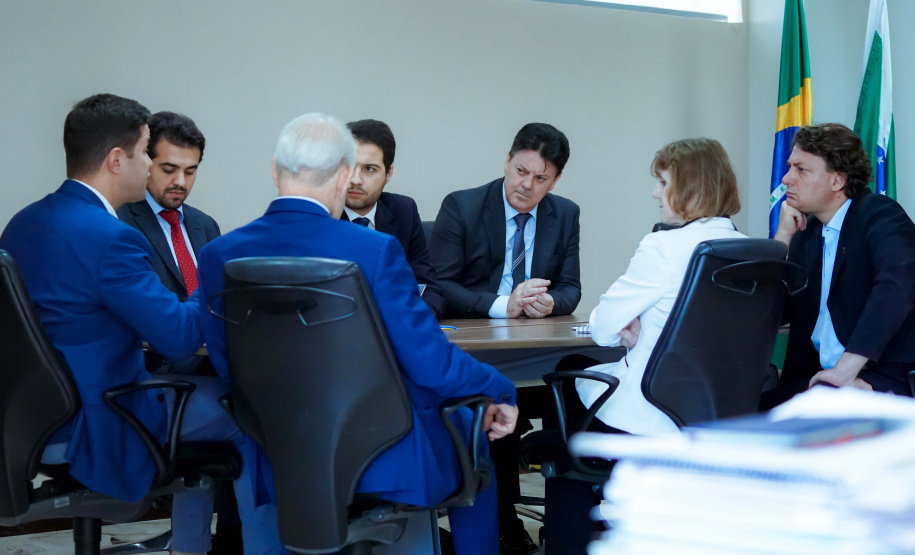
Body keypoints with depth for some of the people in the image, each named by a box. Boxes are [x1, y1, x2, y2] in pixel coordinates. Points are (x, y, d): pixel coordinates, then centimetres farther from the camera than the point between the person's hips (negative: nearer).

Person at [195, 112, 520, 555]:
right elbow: (432, 365, -17)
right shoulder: (374, 250, -20)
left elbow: (227, 367, 3)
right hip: (383, 466, -5)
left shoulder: (219, 256, -8)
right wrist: (502, 392, 1)